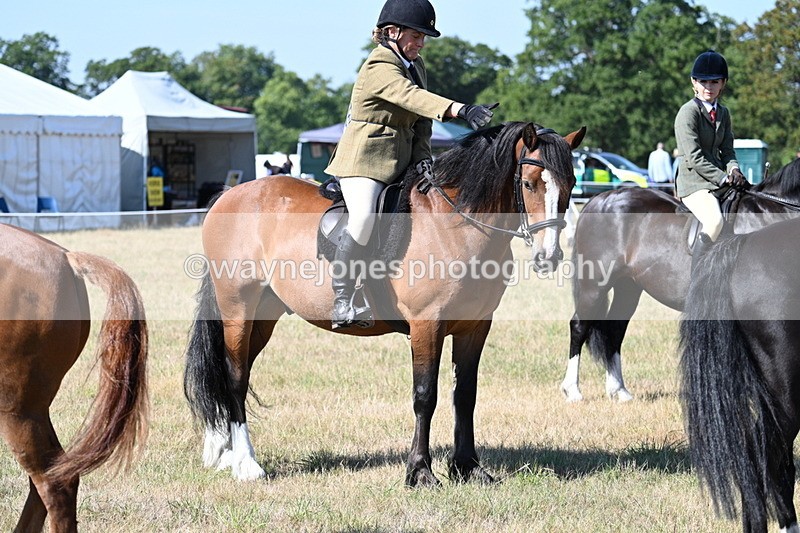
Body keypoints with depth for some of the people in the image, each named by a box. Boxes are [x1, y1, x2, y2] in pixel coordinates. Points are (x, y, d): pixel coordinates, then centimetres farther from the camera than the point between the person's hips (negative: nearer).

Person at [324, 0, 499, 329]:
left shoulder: (416, 66, 13)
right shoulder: (379, 69, -17)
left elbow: (421, 118, 13)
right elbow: (413, 98, -34)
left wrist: (422, 155, -5)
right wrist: (461, 110, -48)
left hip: (400, 163, 10)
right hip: (364, 160, -10)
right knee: (363, 218, -30)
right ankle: (342, 304, -24)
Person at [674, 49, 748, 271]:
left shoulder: (723, 113, 15)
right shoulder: (689, 112, -10)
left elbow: (727, 150, 15)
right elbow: (694, 158, -16)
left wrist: (733, 169, -8)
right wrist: (724, 178, -19)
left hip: (719, 181, 9)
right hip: (694, 182, -9)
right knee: (714, 221, -34)